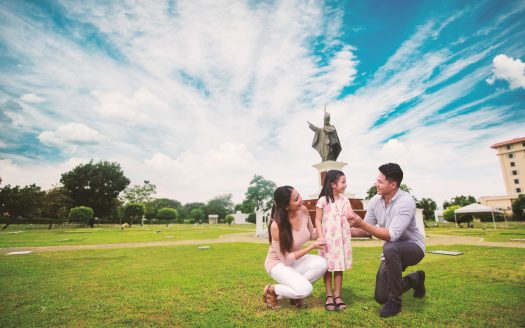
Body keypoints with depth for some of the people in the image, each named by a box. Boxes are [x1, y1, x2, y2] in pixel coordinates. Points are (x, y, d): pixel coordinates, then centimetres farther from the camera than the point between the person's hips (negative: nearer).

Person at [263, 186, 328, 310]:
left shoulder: (303, 210, -14)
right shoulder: (277, 225, -31)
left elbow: (312, 235, 4)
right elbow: (286, 259, -23)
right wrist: (312, 247, -24)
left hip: (296, 259, 6)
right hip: (278, 263, -6)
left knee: (321, 263, -22)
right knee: (305, 290, -27)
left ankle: (295, 293, 1)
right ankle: (272, 291, 2)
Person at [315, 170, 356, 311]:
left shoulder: (345, 200, 6)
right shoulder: (323, 200, -7)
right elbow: (318, 220, -5)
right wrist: (320, 236, -15)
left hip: (342, 238, 4)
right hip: (328, 238, -3)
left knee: (339, 267, 9)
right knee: (327, 268, 5)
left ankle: (337, 295, 20)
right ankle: (329, 296, 17)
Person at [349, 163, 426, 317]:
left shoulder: (405, 201, -28)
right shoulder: (375, 200, -9)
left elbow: (392, 235, -36)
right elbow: (365, 229, 0)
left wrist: (362, 223, -40)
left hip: (413, 247, -6)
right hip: (393, 252, 6)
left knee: (390, 248, -41)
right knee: (381, 297, 6)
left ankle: (395, 300, -18)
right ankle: (415, 279, 33)